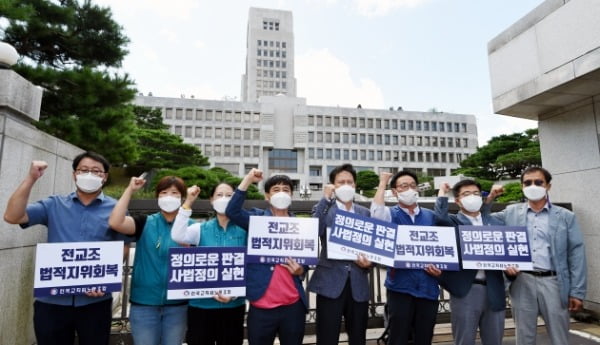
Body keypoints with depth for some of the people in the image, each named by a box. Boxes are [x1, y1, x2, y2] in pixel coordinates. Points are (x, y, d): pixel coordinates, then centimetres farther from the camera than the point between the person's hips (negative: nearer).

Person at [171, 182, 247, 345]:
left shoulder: (244, 230, -3)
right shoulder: (201, 229, -1)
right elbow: (177, 236, -21)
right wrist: (187, 203, -21)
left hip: (234, 305, 0)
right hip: (201, 304, 0)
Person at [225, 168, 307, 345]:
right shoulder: (256, 218, 1)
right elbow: (232, 212, -18)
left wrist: (301, 270, -7)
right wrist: (248, 179, -18)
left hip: (293, 305, 2)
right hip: (262, 305, -2)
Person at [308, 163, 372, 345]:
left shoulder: (365, 212, 12)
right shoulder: (323, 208, 2)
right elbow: (313, 232, -17)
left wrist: (369, 262, -7)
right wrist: (325, 199, -17)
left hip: (358, 283, 3)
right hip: (330, 282, -3)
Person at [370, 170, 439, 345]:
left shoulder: (431, 216, 10)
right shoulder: (391, 214, -1)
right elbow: (377, 213, -24)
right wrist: (382, 183, -13)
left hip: (428, 286, 3)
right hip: (401, 285, -3)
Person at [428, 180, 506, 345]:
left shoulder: (496, 223, 14)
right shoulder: (452, 222, 1)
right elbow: (440, 219, -21)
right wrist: (442, 194, -7)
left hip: (494, 290, 4)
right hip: (465, 290, -4)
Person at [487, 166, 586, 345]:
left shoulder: (566, 216, 5)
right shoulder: (511, 212, 7)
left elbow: (576, 254, 2)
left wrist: (577, 292, -2)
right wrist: (488, 199, -4)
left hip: (553, 282, 0)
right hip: (521, 282, 1)